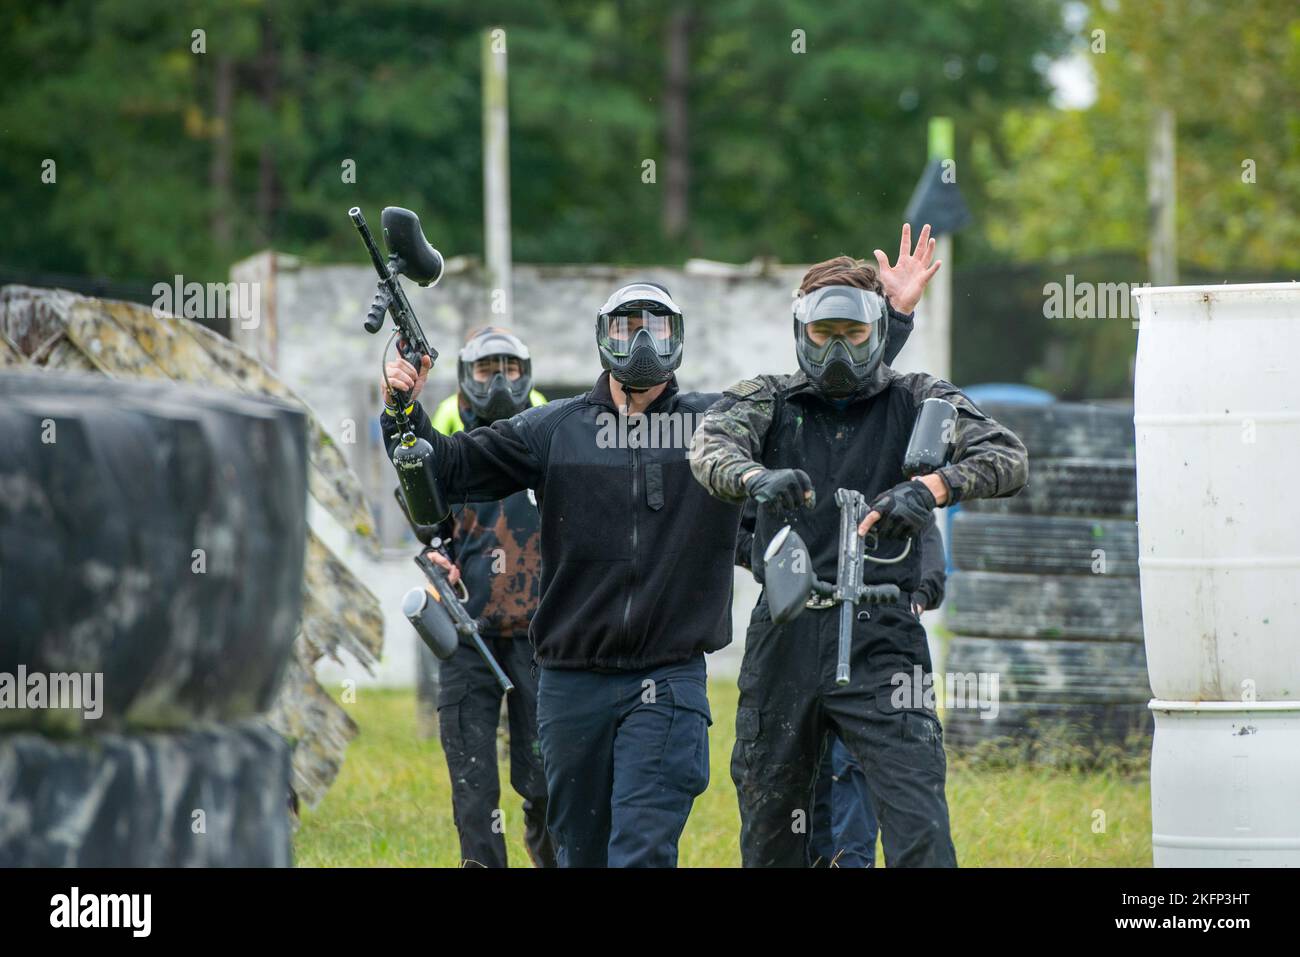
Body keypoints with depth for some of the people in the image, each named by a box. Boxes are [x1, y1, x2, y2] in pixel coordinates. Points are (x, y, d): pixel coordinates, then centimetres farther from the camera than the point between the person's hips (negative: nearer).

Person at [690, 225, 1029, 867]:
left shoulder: (917, 401, 7)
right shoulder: (769, 400, 10)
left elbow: (1007, 458, -6)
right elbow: (711, 447, -10)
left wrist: (931, 488, -25)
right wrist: (758, 478, -34)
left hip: (880, 641, -2)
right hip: (784, 639, 2)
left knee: (921, 836, -14)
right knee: (768, 836, 11)